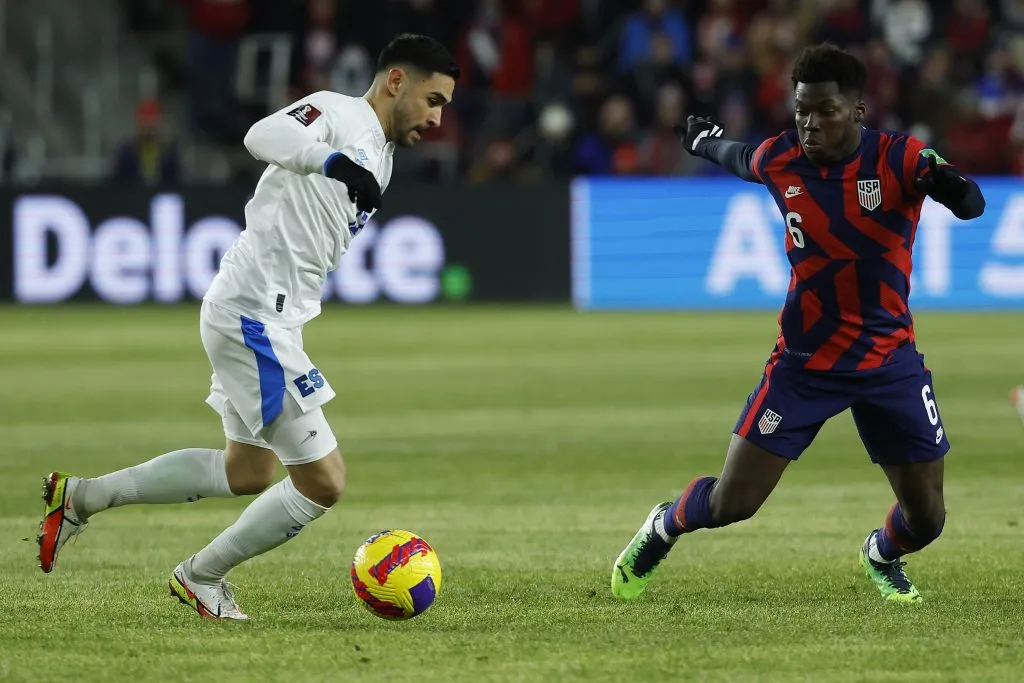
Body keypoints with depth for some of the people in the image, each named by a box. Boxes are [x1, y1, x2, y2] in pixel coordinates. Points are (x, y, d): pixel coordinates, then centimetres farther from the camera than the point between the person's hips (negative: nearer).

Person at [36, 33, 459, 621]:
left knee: (250, 473, 24)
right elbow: (265, 136, -34)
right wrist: (333, 160, -49)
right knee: (324, 480, -8)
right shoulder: (339, 113, -12)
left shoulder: (378, 156, 17)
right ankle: (202, 577, 10)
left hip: (271, 319, 11)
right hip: (255, 316, -11)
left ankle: (80, 497, 27)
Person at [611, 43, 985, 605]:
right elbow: (738, 157, 17)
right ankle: (663, 527, 29)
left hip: (890, 362, 0)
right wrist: (705, 141, 38)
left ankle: (882, 556, 38)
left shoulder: (897, 158, -16)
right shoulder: (779, 160, -8)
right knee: (730, 502, -5)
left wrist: (953, 188, -55)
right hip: (803, 362, 1)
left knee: (926, 520, 1)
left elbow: (971, 204, -32)